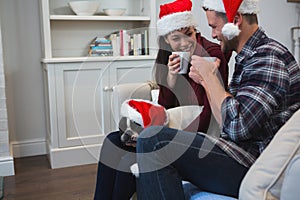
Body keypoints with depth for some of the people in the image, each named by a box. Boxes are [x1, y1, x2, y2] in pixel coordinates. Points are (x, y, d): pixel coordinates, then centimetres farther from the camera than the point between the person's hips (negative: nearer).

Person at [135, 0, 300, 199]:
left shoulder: (269, 58, -14)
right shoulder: (248, 57, 17)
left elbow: (237, 126, -24)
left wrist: (210, 76, -12)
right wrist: (206, 81, 8)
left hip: (254, 166, -10)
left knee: (152, 139, -24)